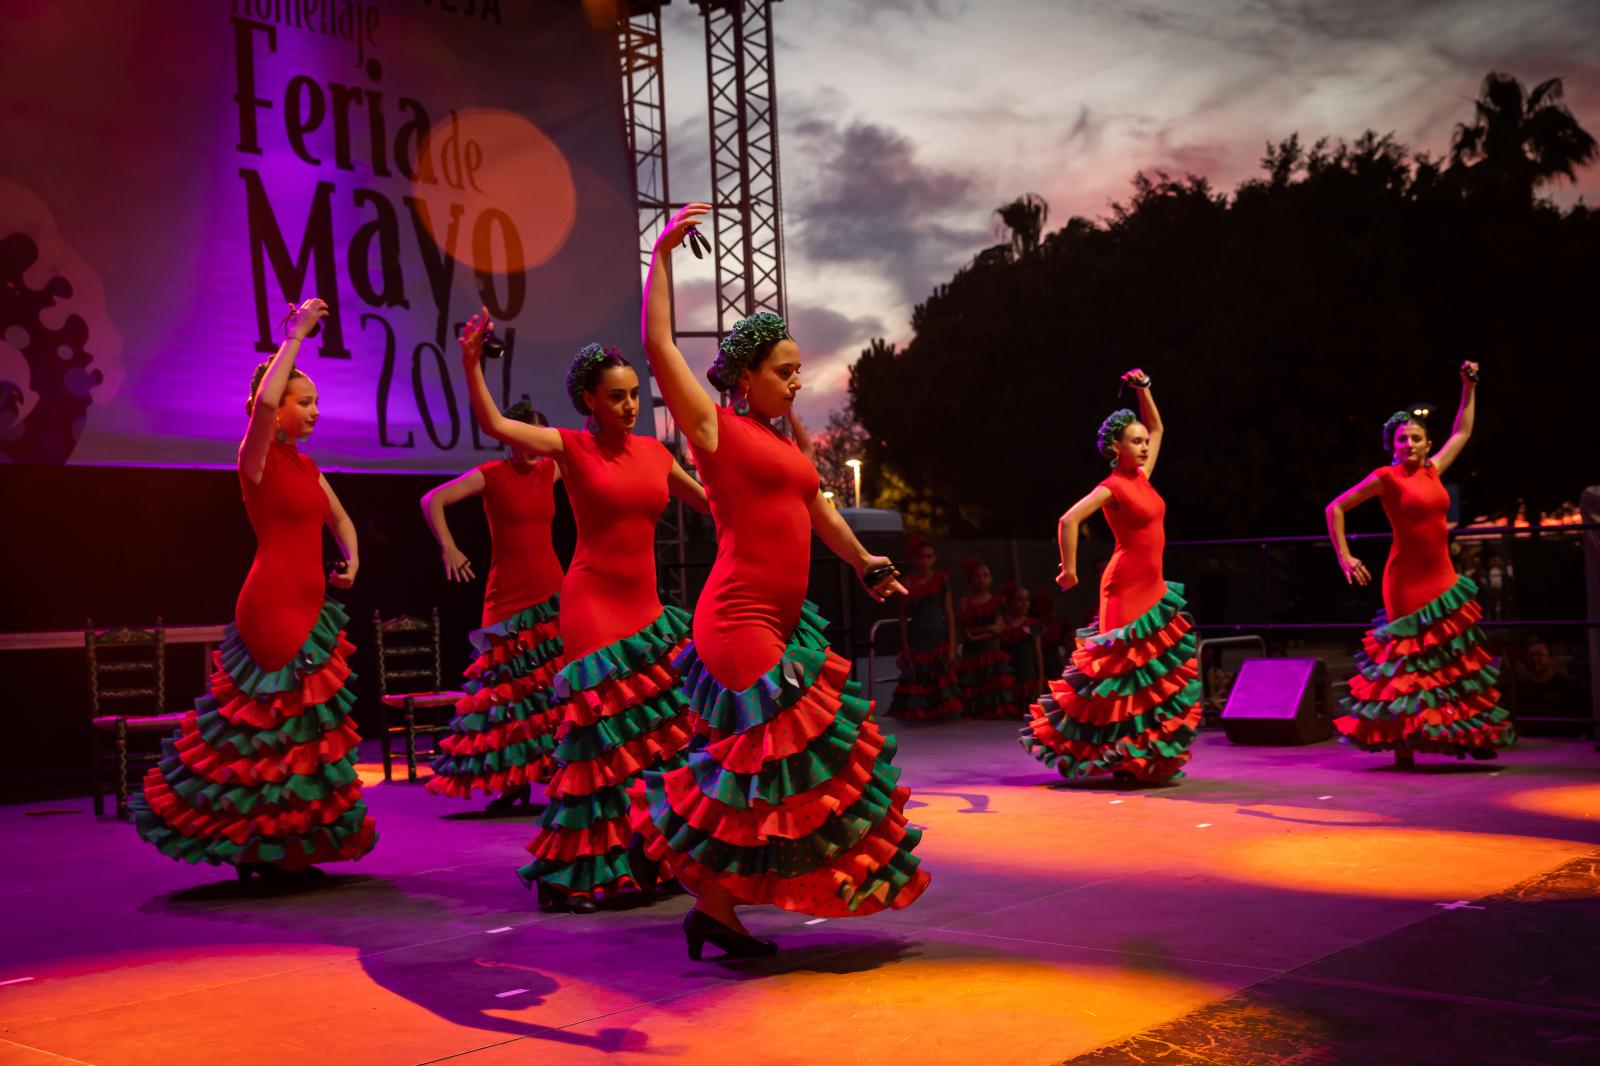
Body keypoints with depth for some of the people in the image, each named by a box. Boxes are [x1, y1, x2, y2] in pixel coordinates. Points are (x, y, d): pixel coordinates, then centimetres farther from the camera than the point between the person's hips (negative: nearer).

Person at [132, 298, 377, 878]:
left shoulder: (306, 465, 15)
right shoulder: (256, 458, -7)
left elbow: (340, 520, 27)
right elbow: (263, 400, -28)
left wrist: (351, 559, 7)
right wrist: (295, 334, -19)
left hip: (310, 608, 8)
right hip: (273, 607, -8)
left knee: (304, 729, 10)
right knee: (265, 727, -4)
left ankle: (278, 849, 18)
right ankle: (251, 848, 7)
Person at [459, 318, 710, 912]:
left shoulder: (655, 452, 11)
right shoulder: (571, 447, -3)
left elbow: (711, 502, 23)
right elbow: (493, 424, -13)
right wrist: (471, 362, -22)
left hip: (644, 607, 6)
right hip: (592, 604, -5)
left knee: (661, 731, 4)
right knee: (607, 734, -8)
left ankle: (655, 859, 16)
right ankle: (573, 873, 1)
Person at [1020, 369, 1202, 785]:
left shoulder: (1141, 477, 11)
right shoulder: (1113, 487, -11)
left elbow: (1157, 428, 25)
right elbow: (1068, 521, -20)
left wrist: (1143, 390, 15)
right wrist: (1069, 569, -14)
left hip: (1152, 587, 9)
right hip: (1128, 587, -9)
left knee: (1160, 674, 9)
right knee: (1126, 670, -7)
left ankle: (1144, 757, 15)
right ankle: (1123, 761, 1)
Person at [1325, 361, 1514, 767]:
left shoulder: (1432, 472, 10)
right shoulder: (1386, 477, -6)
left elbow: (1462, 434, 27)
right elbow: (1335, 508, 0)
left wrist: (1469, 388, 25)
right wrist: (1344, 557, -5)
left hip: (1443, 579, 6)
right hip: (1408, 582, -6)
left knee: (1455, 660, 8)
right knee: (1409, 660, -4)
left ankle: (1471, 735, 14)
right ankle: (1401, 744, 2)